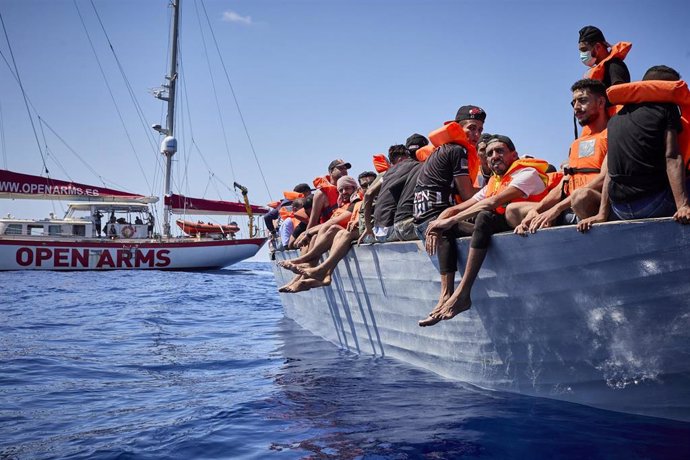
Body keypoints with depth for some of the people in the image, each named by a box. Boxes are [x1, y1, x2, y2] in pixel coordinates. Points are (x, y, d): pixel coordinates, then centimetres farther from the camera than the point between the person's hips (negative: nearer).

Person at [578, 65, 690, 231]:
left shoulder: (615, 119, 18)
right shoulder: (666, 107, 3)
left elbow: (610, 171, 13)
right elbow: (672, 158, -9)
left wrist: (602, 214, 10)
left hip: (620, 211, 5)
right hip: (655, 203, -5)